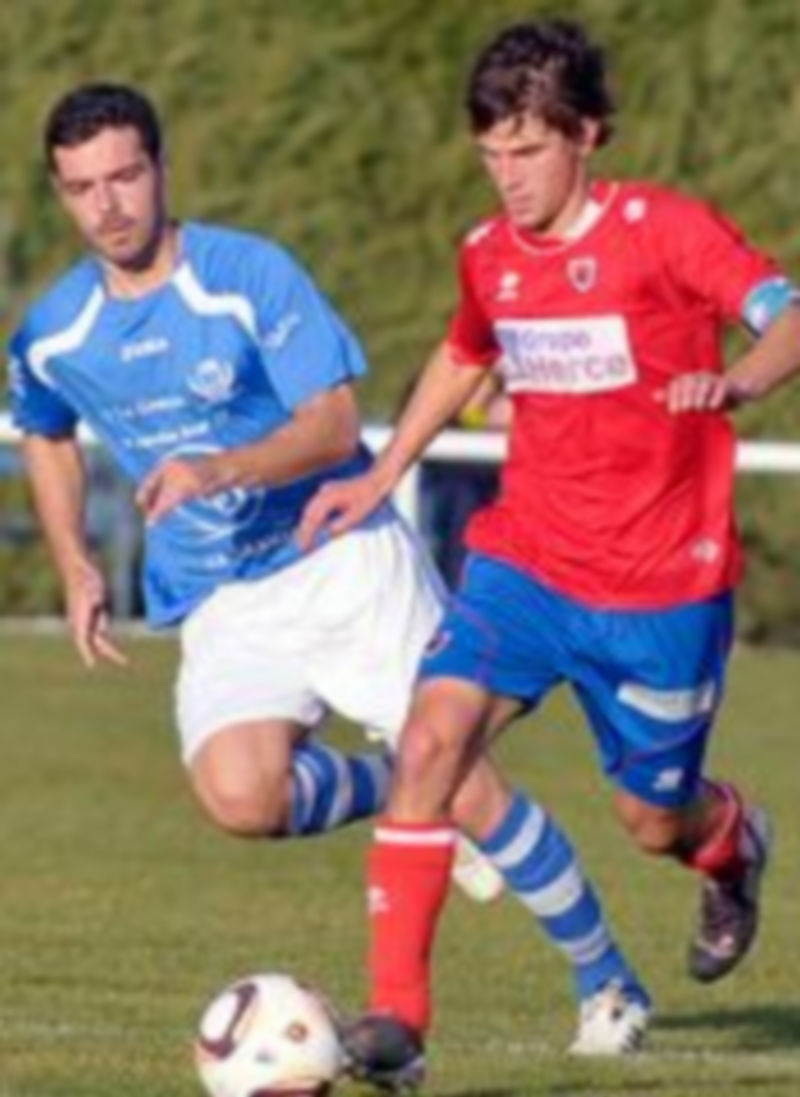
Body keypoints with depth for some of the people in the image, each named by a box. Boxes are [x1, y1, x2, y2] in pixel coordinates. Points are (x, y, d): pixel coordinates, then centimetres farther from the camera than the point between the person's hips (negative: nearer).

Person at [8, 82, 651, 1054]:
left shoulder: (251, 275, -12)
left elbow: (335, 425, -16)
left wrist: (217, 471, -32)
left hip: (345, 562, -3)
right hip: (220, 607, 3)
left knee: (465, 787, -9)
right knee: (240, 797, -26)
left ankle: (606, 983, 11)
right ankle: (394, 791, 6)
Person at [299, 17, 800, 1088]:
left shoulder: (664, 229, -12)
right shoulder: (489, 255, 5)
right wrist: (381, 477, 20)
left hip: (663, 585, -4)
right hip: (525, 557, 4)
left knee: (655, 821, 8)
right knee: (433, 731, -21)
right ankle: (396, 1010, -21)